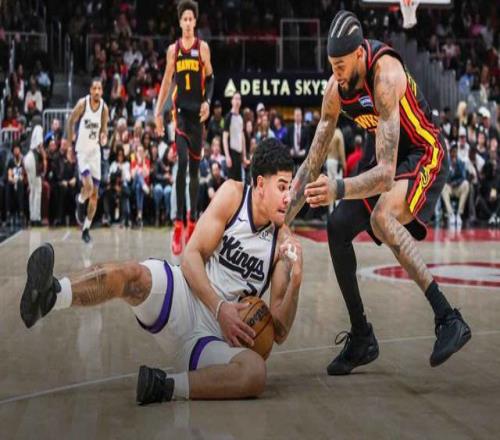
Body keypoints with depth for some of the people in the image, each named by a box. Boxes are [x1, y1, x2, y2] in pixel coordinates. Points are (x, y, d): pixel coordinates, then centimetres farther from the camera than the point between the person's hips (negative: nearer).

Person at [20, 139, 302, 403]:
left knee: (256, 373, -34)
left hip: (217, 335, 0)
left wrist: (296, 283, -17)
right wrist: (220, 308, -19)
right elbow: (192, 255, -5)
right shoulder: (233, 195, 2)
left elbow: (279, 333, 1)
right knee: (129, 274, -32)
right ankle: (51, 295, -56)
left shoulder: (284, 241, 4)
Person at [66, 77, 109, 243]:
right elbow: (71, 121, 2)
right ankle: (80, 203, 14)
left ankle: (86, 228, 17)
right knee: (88, 186, -22)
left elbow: (104, 129, 7)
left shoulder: (104, 108, -4)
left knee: (95, 193, 5)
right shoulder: (82, 104, -12)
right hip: (82, 150, -4)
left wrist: (103, 137, -17)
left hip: (95, 151, 4)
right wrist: (69, 143, 4)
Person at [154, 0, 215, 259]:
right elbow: (166, 82, 14)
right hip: (179, 110, 0)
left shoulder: (203, 47, 5)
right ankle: (179, 224, -18)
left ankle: (192, 221, 16)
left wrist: (207, 101, -13)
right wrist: (158, 112, 10)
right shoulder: (173, 49, 10)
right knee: (182, 163, -17)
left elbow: (210, 78, 4)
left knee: (194, 168, 6)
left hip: (197, 112, 0)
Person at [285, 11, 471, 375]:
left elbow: (386, 174, -39)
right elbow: (313, 163, -3)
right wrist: (283, 216, -9)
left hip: (424, 155, -8)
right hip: (383, 156, 8)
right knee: (338, 228, -2)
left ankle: (449, 319, -27)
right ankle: (361, 338, 12)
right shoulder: (336, 88, -11)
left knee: (382, 217, -34)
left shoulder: (386, 75, -33)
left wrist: (340, 189, -55)